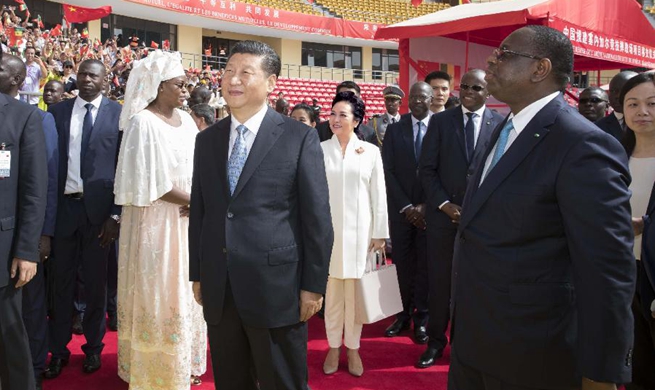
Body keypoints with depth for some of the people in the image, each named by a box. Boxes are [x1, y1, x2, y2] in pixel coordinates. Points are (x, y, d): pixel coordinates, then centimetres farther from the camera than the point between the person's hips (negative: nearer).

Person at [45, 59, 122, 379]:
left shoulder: (117, 114, -2)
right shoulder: (57, 111, 6)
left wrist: (116, 214, -8)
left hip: (99, 208, -2)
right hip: (63, 206, 2)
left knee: (96, 282, 10)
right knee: (62, 281, 11)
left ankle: (93, 347, 27)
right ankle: (58, 349, 25)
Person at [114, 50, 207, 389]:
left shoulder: (185, 119, 9)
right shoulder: (143, 122, -13)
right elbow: (151, 182, -18)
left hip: (187, 220, 7)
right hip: (156, 223, -7)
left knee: (186, 291, 14)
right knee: (160, 294, 3)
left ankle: (184, 361, 28)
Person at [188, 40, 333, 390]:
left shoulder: (299, 138, -5)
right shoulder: (206, 140, 9)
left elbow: (317, 217, -6)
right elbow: (198, 213, 12)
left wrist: (313, 285, -7)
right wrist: (197, 274, 10)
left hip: (276, 287, -4)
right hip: (218, 291, 5)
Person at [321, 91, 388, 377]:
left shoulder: (370, 151, 1)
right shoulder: (319, 150, -1)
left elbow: (378, 195, 2)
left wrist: (380, 233, 1)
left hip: (359, 230, 0)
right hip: (327, 230, 0)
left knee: (355, 291, 9)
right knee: (331, 291, 9)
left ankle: (353, 348, 24)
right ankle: (333, 347, 25)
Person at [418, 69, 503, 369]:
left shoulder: (501, 125, 4)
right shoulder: (440, 121, 5)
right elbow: (427, 169, 1)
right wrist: (445, 204, -8)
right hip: (443, 215, 1)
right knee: (439, 282, 6)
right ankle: (436, 341, 21)